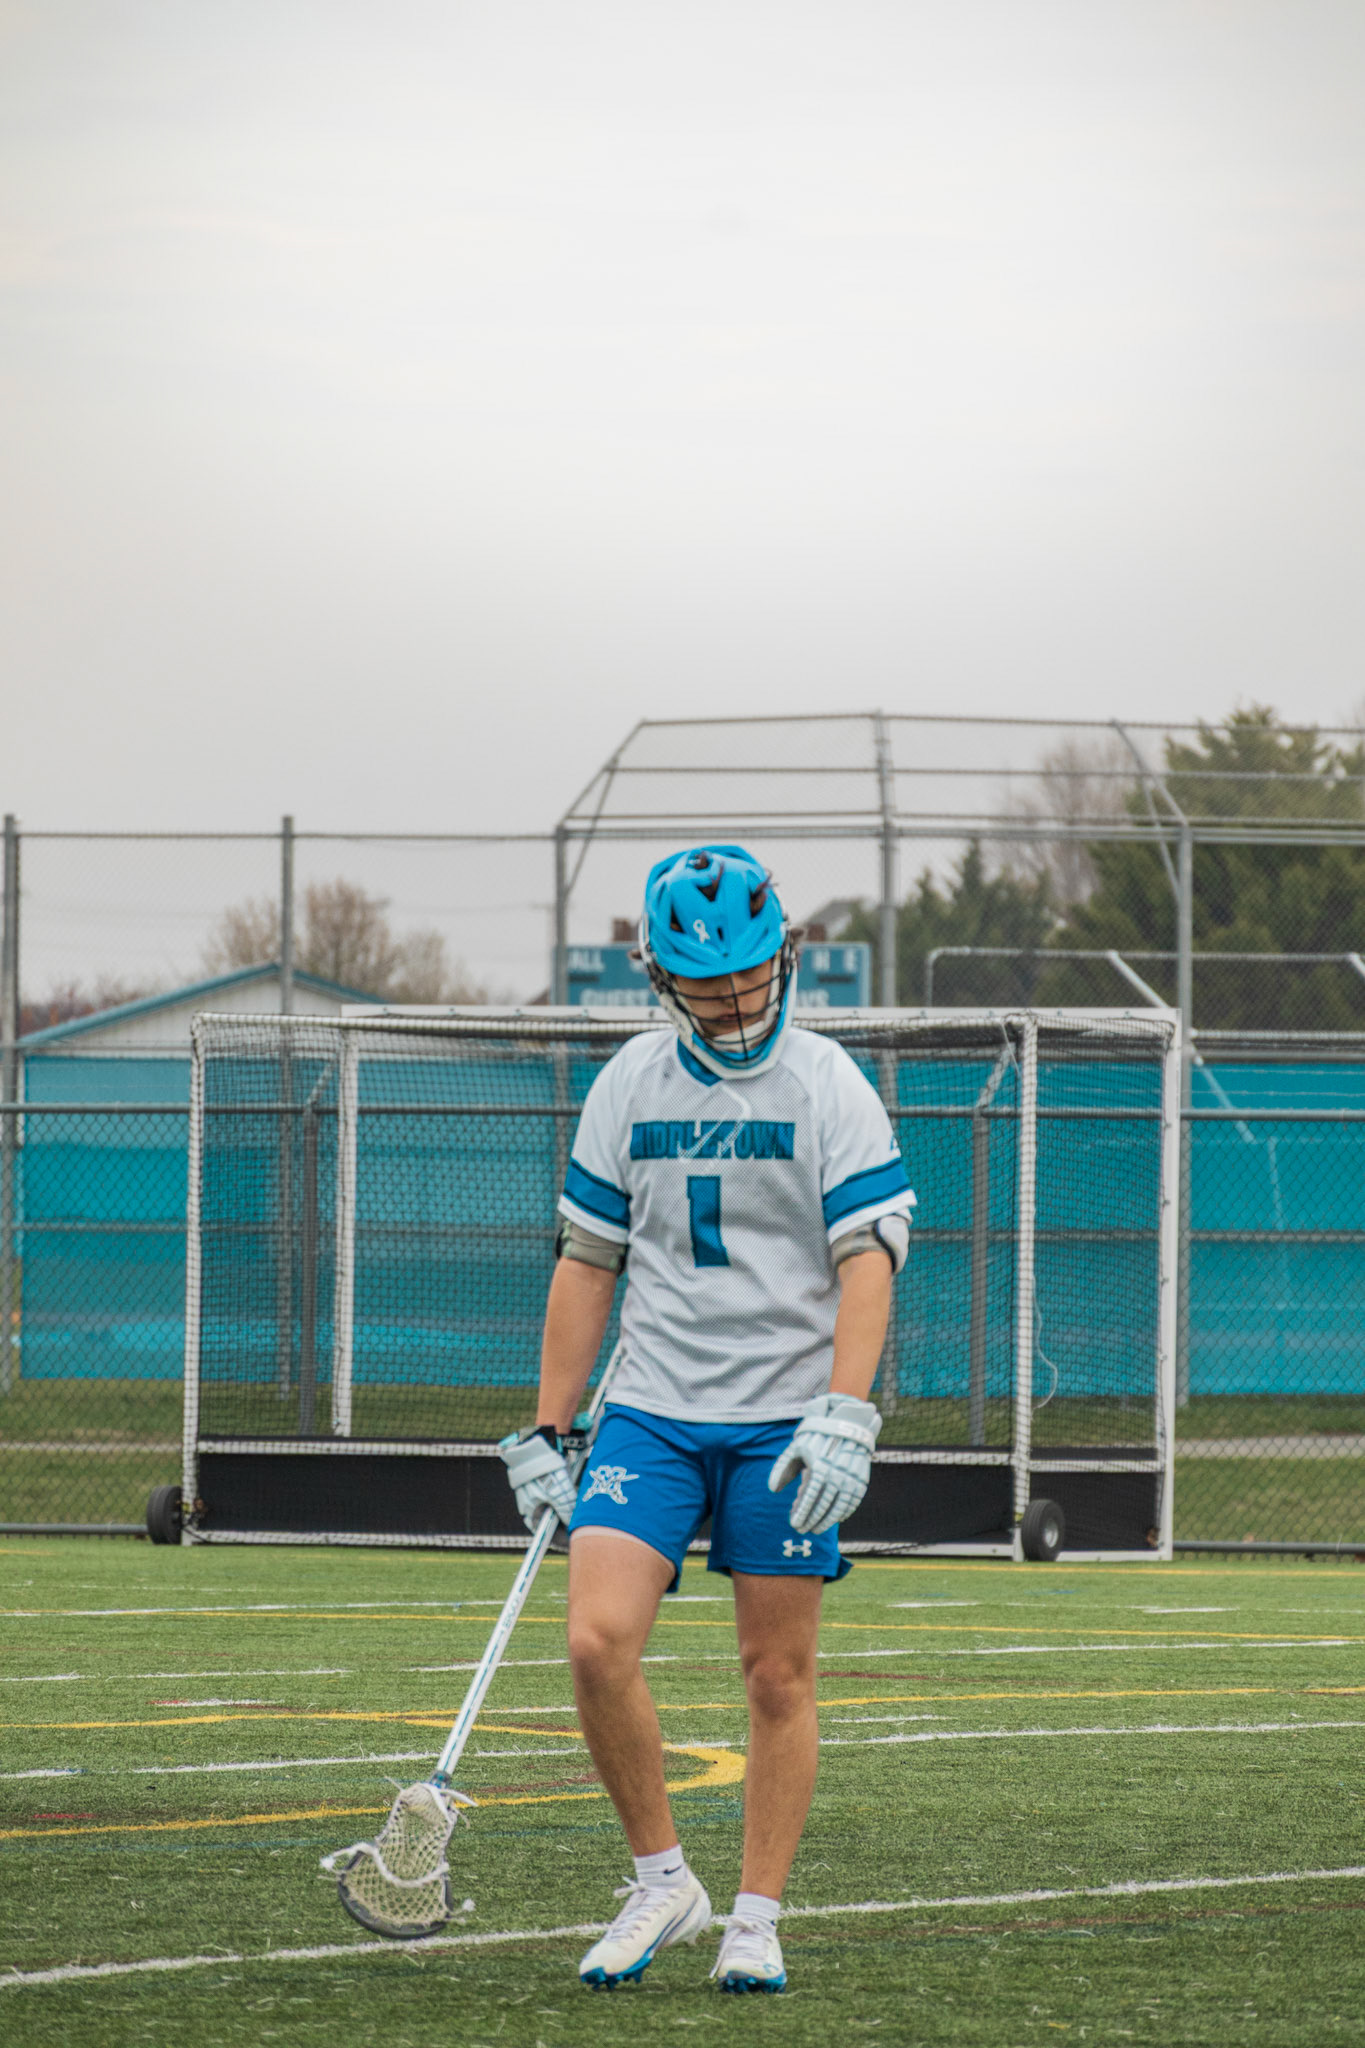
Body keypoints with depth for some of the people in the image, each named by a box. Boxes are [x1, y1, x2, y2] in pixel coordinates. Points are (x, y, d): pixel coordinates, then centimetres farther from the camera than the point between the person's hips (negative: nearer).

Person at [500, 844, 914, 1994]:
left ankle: (757, 1921, 12)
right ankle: (662, 1882, 2)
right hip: (651, 1414, 3)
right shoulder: (629, 1087, 7)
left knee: (778, 1678, 0)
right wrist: (546, 1431, 10)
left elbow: (869, 1255, -11)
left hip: (784, 1423, -3)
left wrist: (846, 1417, -24)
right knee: (598, 1642, -14)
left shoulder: (828, 1088, -4)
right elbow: (587, 1262, 13)